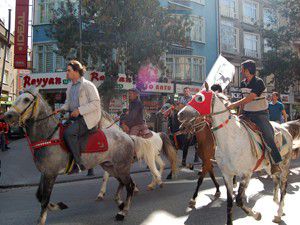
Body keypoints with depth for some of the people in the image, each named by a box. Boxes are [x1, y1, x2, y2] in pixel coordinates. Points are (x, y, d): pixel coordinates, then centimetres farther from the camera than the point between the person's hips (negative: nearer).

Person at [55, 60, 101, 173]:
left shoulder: (87, 85, -10)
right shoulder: (69, 86, 15)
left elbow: (95, 103, -15)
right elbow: (68, 102, 25)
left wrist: (79, 110, -20)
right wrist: (62, 109, 4)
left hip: (88, 118, -9)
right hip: (75, 117, 9)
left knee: (68, 133, -27)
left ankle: (79, 163, -20)